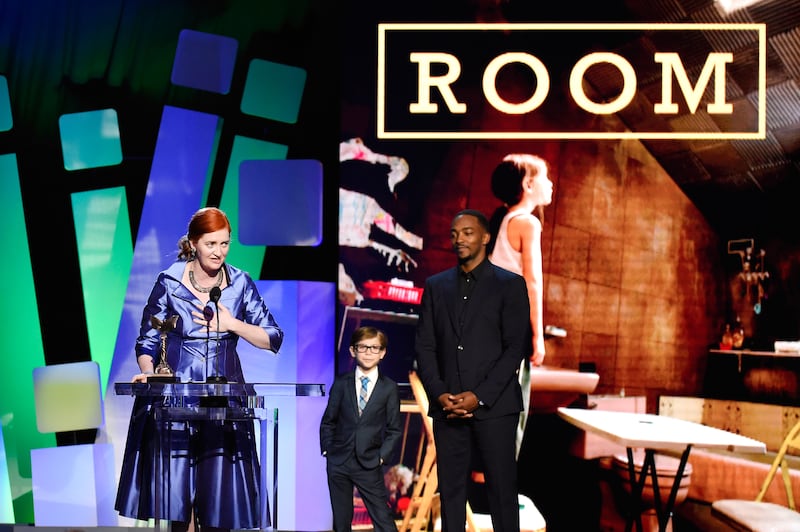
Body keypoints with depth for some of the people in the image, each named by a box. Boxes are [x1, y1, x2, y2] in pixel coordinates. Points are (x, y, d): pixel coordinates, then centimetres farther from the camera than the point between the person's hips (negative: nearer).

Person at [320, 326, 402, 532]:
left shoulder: (389, 388, 2)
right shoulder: (341, 383, 4)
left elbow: (394, 429, 4)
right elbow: (328, 421, 9)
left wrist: (381, 457, -5)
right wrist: (327, 450, 1)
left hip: (370, 464, -1)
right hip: (338, 462, 2)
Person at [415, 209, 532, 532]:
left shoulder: (510, 284, 3)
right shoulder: (436, 285, 14)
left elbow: (517, 347, -4)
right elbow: (424, 345, 9)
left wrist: (479, 396, -12)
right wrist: (439, 394, -5)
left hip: (493, 405, -3)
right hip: (447, 406, 3)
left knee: (502, 491, -2)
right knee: (451, 491, 4)